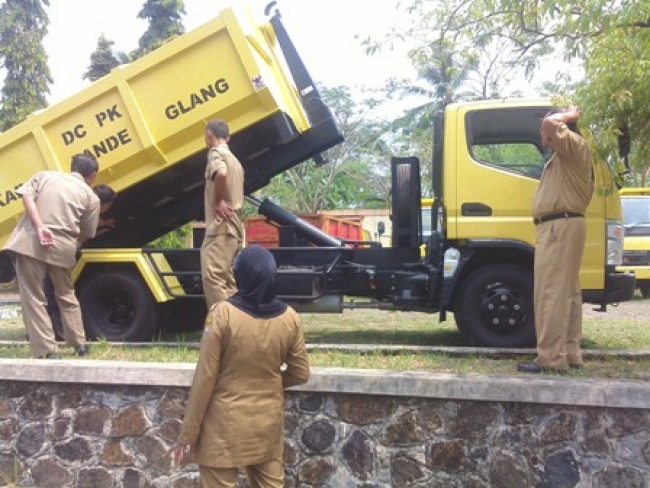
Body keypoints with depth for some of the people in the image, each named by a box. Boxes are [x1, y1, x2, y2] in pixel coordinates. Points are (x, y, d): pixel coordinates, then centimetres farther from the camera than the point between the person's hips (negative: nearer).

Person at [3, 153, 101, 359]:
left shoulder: (45, 175, 18)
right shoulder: (91, 196, 14)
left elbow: (27, 196, -1)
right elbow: (86, 233, 15)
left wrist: (40, 227, -9)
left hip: (31, 241, -1)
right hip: (63, 247, 1)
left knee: (33, 297, 4)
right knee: (67, 296, 21)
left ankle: (47, 351, 0)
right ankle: (80, 344, 26)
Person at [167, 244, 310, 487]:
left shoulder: (222, 314, -17)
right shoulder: (289, 318, -6)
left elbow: (205, 378, -14)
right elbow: (300, 374, 4)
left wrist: (188, 434, -5)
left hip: (225, 426, -4)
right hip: (268, 424, 4)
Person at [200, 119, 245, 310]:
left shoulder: (216, 153, -6)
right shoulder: (233, 159, 25)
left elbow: (221, 174, -29)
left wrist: (217, 201, -17)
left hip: (221, 226, -10)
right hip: (233, 226, 10)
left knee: (212, 277, -15)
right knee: (227, 280, 10)